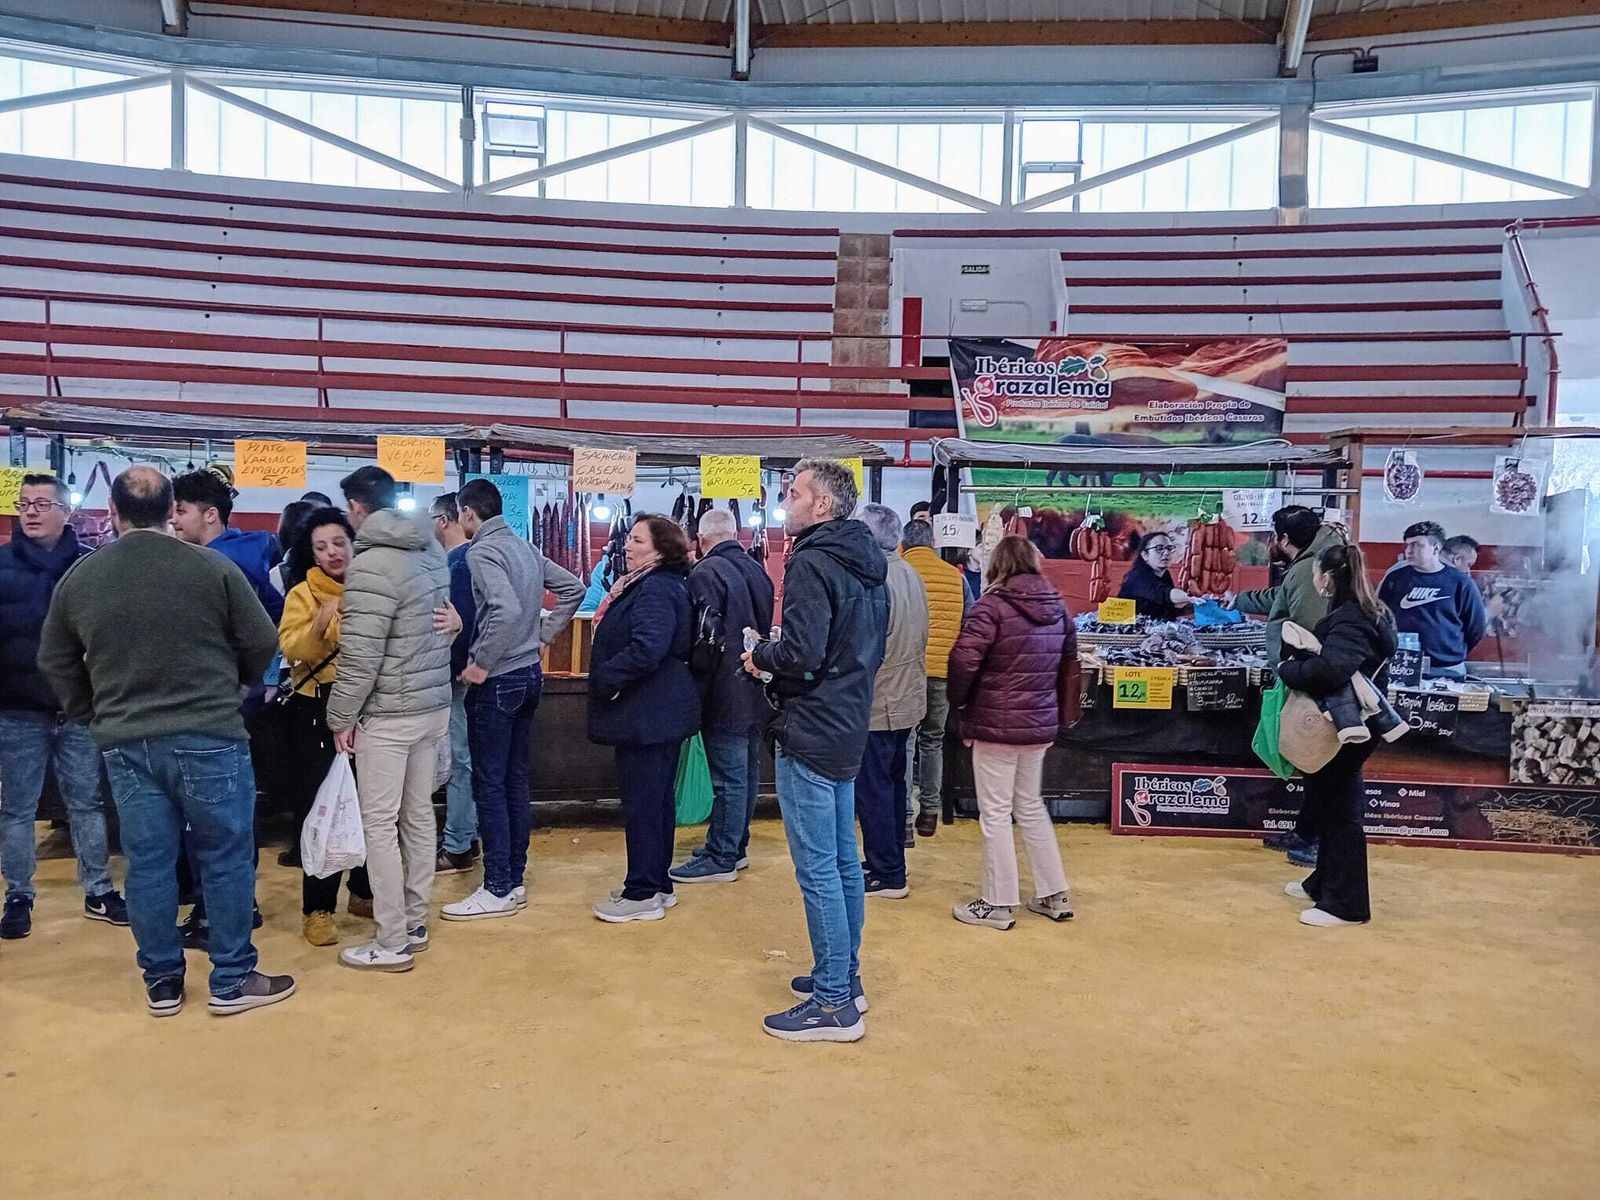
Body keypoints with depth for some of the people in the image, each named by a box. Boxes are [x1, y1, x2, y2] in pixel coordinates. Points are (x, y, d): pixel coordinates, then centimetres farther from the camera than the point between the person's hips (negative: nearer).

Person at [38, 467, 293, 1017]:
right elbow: (262, 643, -3)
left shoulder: (79, 576, 3)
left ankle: (162, 983, 22)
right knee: (226, 859, 7)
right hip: (209, 738, -3)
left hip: (125, 744, 4)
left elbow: (55, 662, 13)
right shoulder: (213, 568, -9)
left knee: (147, 863, 12)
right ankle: (232, 981, 14)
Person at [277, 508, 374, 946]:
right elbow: (291, 647, -13)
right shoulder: (302, 593, 1)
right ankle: (317, 907, 11)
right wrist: (319, 627, -31)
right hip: (318, 710, -2)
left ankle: (364, 890, 27)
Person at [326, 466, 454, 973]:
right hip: (434, 705, 8)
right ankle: (415, 922, 27)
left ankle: (393, 944, 8)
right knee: (418, 816, 15)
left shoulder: (372, 566, -19)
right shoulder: (432, 552, 6)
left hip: (388, 715, -8)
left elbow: (360, 657, -19)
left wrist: (341, 716, -9)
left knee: (380, 824, 2)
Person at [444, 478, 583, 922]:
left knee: (489, 785, -1)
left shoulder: (481, 552, -14)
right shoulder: (526, 548, 10)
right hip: (529, 673, 8)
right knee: (515, 780, 14)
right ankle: (515, 879, 21)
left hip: (497, 681, -8)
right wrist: (546, 631, 13)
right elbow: (573, 587, 15)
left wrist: (481, 663, -19)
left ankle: (498, 890, 5)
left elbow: (506, 609, -28)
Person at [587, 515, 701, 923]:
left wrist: (604, 678, -20)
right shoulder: (645, 585, 15)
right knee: (657, 799, 17)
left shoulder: (656, 590, -19)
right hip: (659, 712, 11)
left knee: (643, 803, -2)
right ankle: (657, 884, 28)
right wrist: (609, 679, 9)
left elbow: (647, 648, -31)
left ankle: (643, 894, 7)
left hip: (647, 715, -11)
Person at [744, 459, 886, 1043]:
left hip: (809, 732, -10)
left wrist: (760, 655, -7)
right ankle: (846, 978, 30)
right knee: (843, 860, 17)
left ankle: (833, 1004, 5)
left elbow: (802, 651, -27)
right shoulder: (869, 566, 12)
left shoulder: (812, 563, -17)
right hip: (849, 729, 10)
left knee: (817, 870, -3)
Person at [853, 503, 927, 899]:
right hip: (908, 701, 9)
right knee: (893, 785, 19)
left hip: (876, 705, -9)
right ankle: (891, 863, 31)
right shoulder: (912, 575, 6)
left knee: (872, 792, 2)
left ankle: (887, 876, 10)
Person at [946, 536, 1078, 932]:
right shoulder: (1057, 607, 7)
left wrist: (959, 702, -5)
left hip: (996, 724, -7)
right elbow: (1070, 666, 13)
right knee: (1031, 806, 19)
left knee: (996, 813, 3)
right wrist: (1063, 715, 19)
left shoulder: (993, 605, -14)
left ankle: (999, 903, 11)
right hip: (1040, 724, 7)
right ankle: (1054, 895, 25)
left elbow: (964, 659, -22)